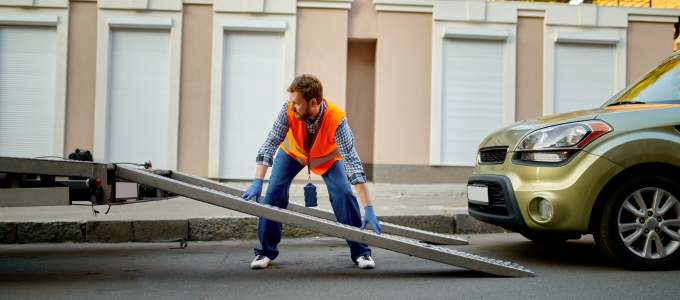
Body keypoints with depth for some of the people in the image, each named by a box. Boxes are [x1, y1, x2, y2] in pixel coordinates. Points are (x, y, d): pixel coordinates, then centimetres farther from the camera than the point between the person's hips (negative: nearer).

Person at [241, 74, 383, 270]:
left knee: (344, 194, -19)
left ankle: (360, 252, -3)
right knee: (274, 191, -13)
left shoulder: (336, 119, -40)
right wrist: (257, 182, -43)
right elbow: (270, 144, -32)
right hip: (292, 152, 2)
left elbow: (352, 162, -42)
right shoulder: (288, 110, -36)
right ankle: (266, 251, 4)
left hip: (327, 157, -1)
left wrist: (368, 209, -44)